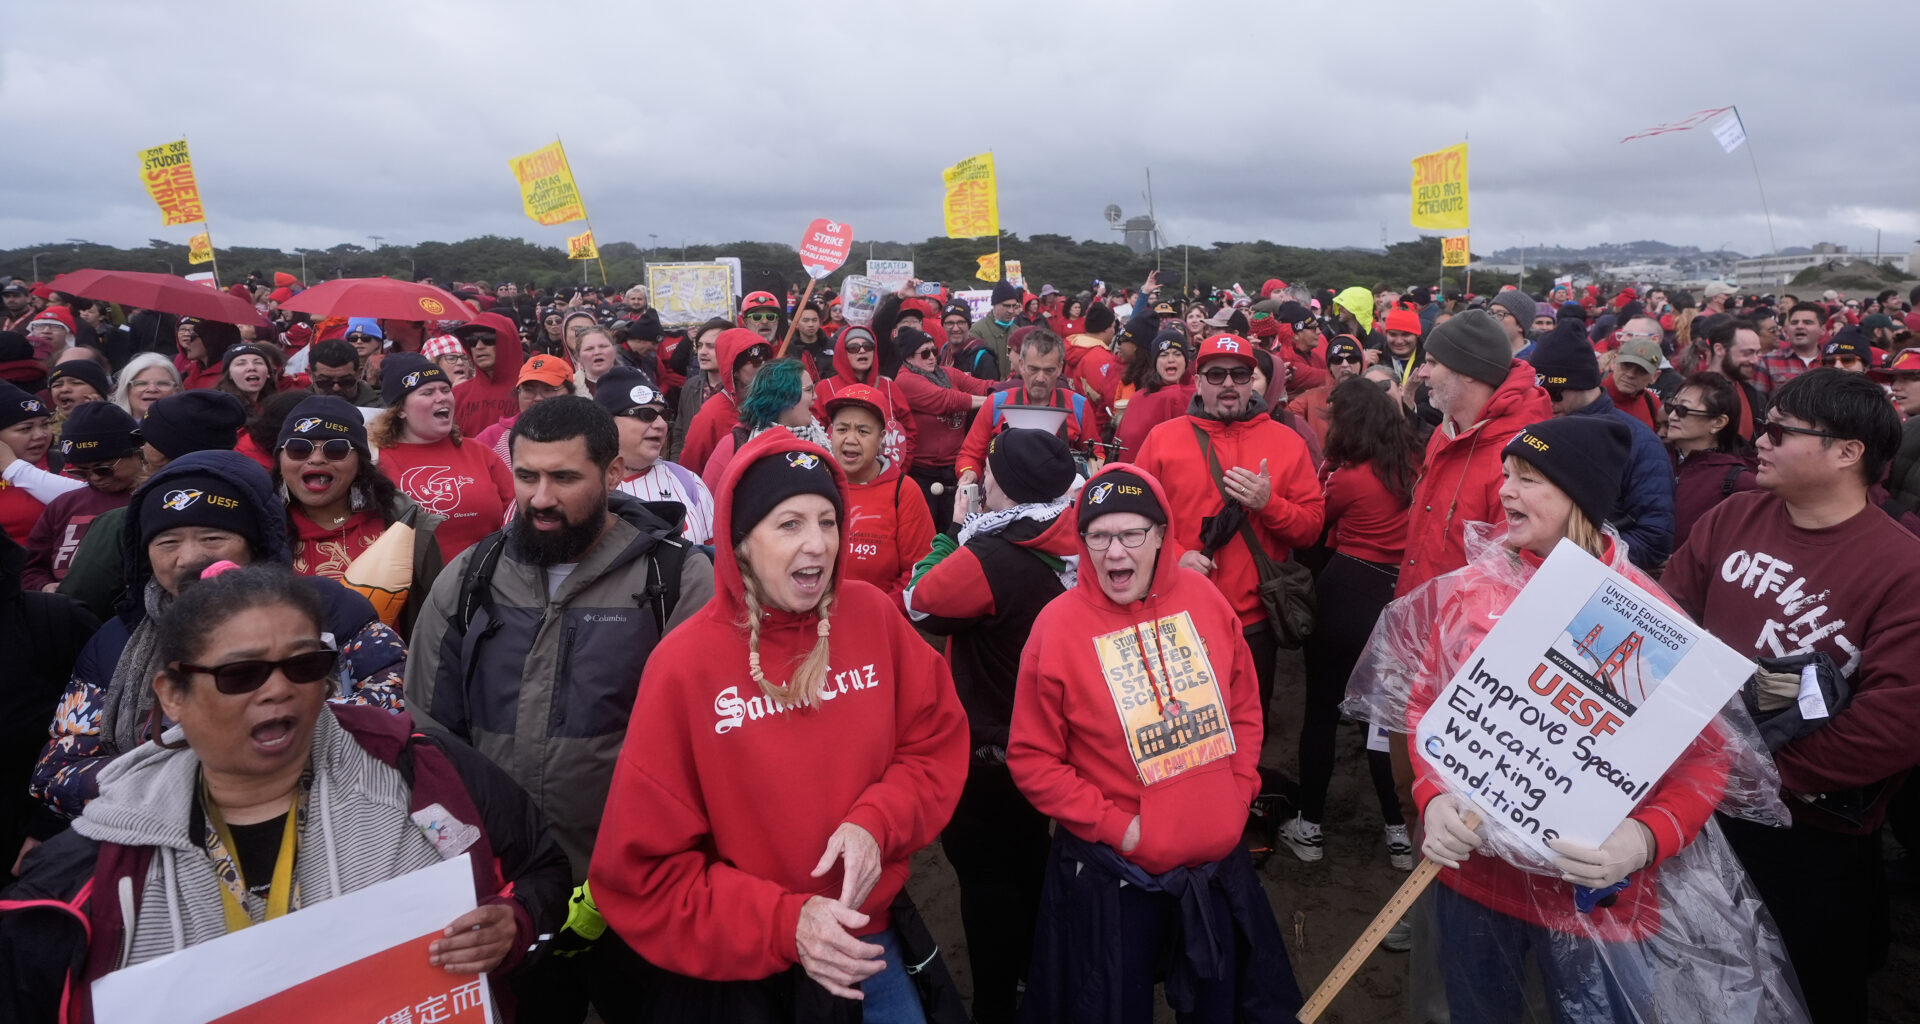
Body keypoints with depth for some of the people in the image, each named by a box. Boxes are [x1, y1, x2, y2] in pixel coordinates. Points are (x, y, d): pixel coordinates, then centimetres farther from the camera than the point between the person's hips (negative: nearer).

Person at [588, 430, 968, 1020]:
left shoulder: (872, 615, -8)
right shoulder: (684, 665, -16)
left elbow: (937, 743, 0)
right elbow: (646, 869, -13)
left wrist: (876, 822, -17)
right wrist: (782, 923, -21)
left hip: (865, 938, 3)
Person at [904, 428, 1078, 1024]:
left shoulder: (988, 559, -31)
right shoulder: (1070, 544, -8)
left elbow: (919, 605, -14)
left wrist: (954, 530, -4)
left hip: (986, 748, -8)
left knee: (986, 874, 9)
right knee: (1029, 857, 25)